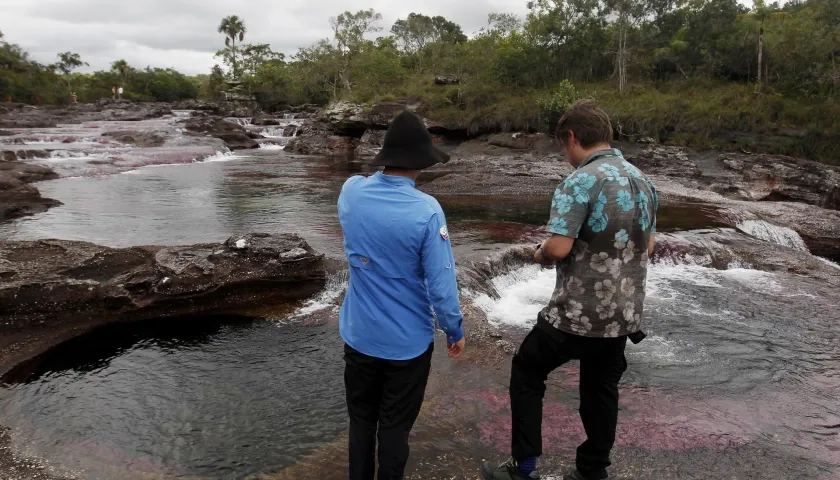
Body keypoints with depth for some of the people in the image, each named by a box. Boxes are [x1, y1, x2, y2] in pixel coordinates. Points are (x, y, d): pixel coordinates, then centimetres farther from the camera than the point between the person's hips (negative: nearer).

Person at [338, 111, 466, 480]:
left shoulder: (351, 192, -9)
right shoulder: (425, 210, -23)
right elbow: (441, 283, -18)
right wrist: (454, 330, -5)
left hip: (359, 335, 4)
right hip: (408, 341, -4)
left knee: (361, 419, 23)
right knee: (395, 425, 15)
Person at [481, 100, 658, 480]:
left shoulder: (581, 181, -18)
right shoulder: (642, 181, 7)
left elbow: (558, 248, -24)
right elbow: (648, 247, 15)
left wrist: (540, 255, -3)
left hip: (578, 313, -7)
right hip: (625, 313, 7)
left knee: (527, 372, 13)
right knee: (601, 389, 20)